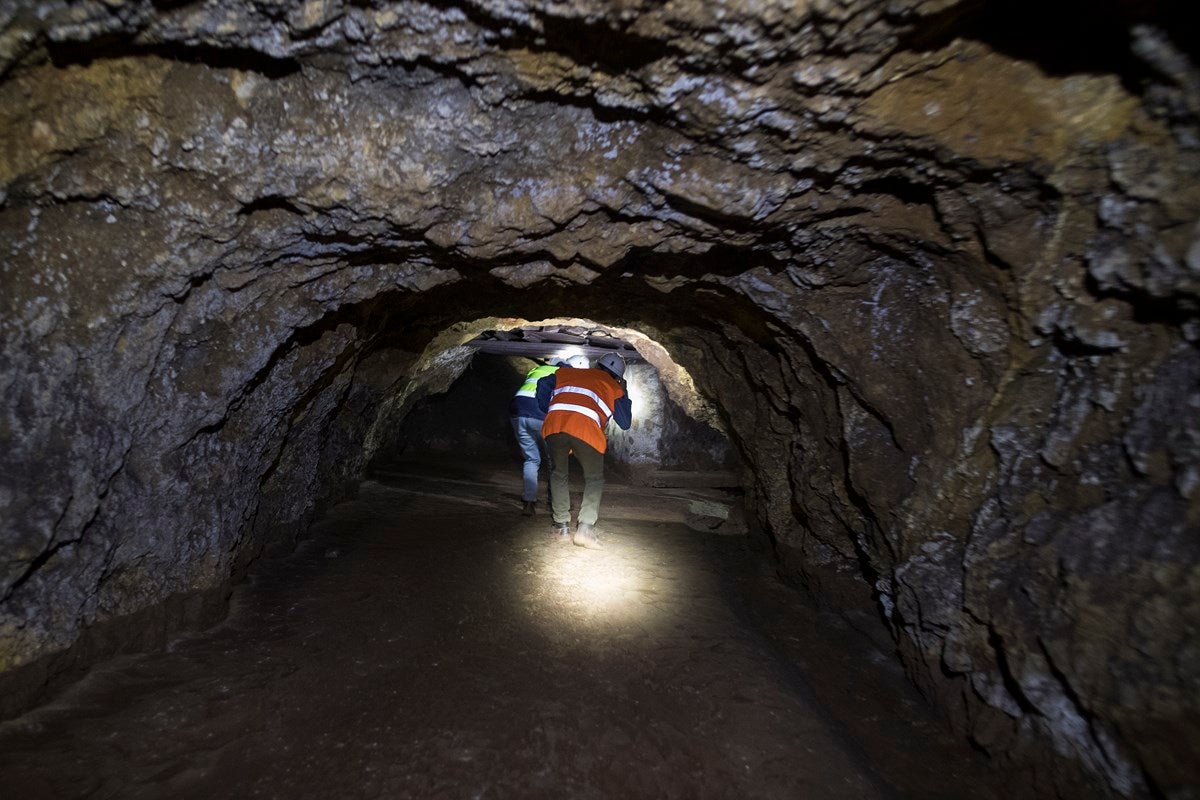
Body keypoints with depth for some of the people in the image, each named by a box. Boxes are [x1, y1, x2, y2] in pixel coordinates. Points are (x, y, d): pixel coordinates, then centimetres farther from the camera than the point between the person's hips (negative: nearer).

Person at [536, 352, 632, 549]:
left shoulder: (569, 372, 31)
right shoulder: (614, 387, 26)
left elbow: (544, 383, 19)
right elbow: (625, 423, 29)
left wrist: (547, 412, 29)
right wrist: (624, 394, 39)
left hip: (554, 425, 2)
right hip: (586, 430, -2)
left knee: (558, 475, 21)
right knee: (594, 479, 17)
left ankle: (562, 528, 19)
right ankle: (585, 529, 4)